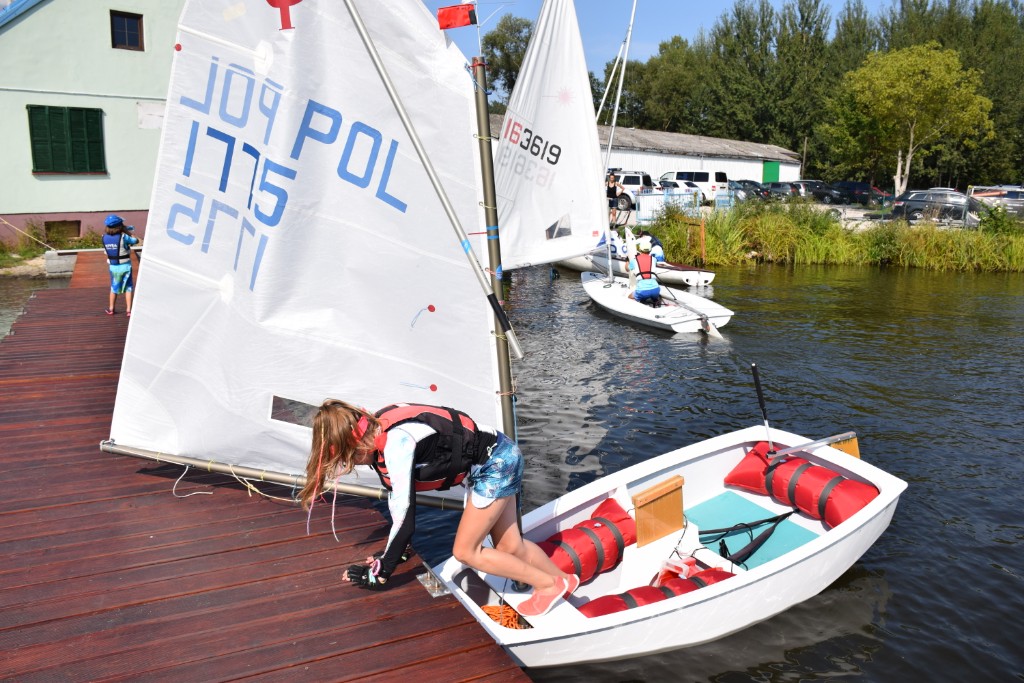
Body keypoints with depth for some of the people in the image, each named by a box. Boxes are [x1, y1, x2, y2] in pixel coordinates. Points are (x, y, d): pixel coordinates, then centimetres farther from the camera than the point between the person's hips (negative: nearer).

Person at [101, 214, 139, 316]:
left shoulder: (104, 238, -6)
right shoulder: (123, 237, -20)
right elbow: (136, 240, -8)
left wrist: (124, 232, 10)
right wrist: (127, 232, 2)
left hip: (113, 266, 4)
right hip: (125, 266, -4)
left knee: (114, 288, 20)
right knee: (128, 288, 8)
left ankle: (110, 309, 29)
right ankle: (128, 310, 5)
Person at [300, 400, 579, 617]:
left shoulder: (396, 442, -30)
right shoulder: (376, 431, -2)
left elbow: (405, 516, -27)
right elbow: (396, 492, 9)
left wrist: (381, 573, -16)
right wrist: (395, 549, 16)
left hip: (497, 463, -8)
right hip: (495, 461, 8)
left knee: (465, 551, 1)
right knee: (509, 546, 14)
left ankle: (550, 585, 12)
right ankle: (565, 581, 34)